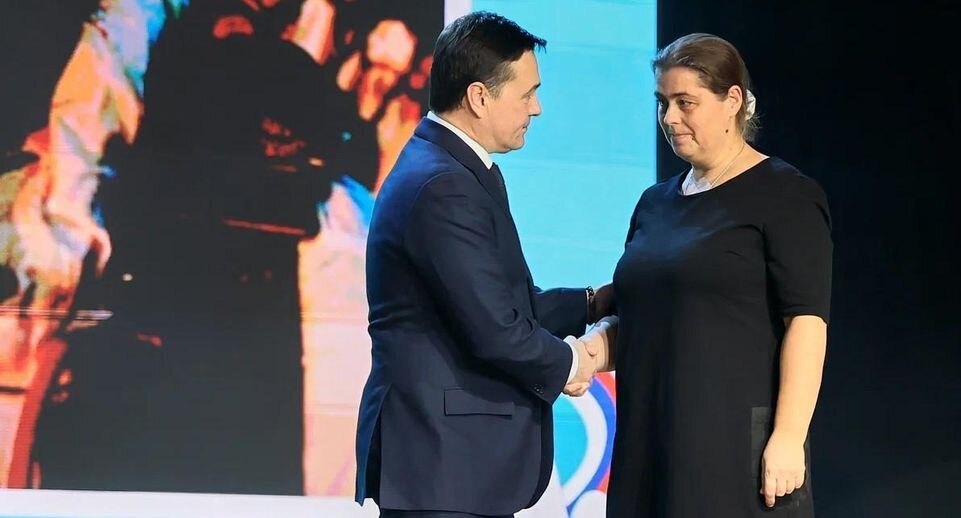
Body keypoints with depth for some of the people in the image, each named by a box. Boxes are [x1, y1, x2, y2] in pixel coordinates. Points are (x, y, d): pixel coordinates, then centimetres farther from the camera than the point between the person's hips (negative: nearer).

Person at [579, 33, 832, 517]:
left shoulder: (785, 197, -4)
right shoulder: (656, 203, 16)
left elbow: (806, 321, -11)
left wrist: (789, 436, -19)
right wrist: (587, 353, -2)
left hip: (738, 443, -6)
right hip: (652, 441, 6)